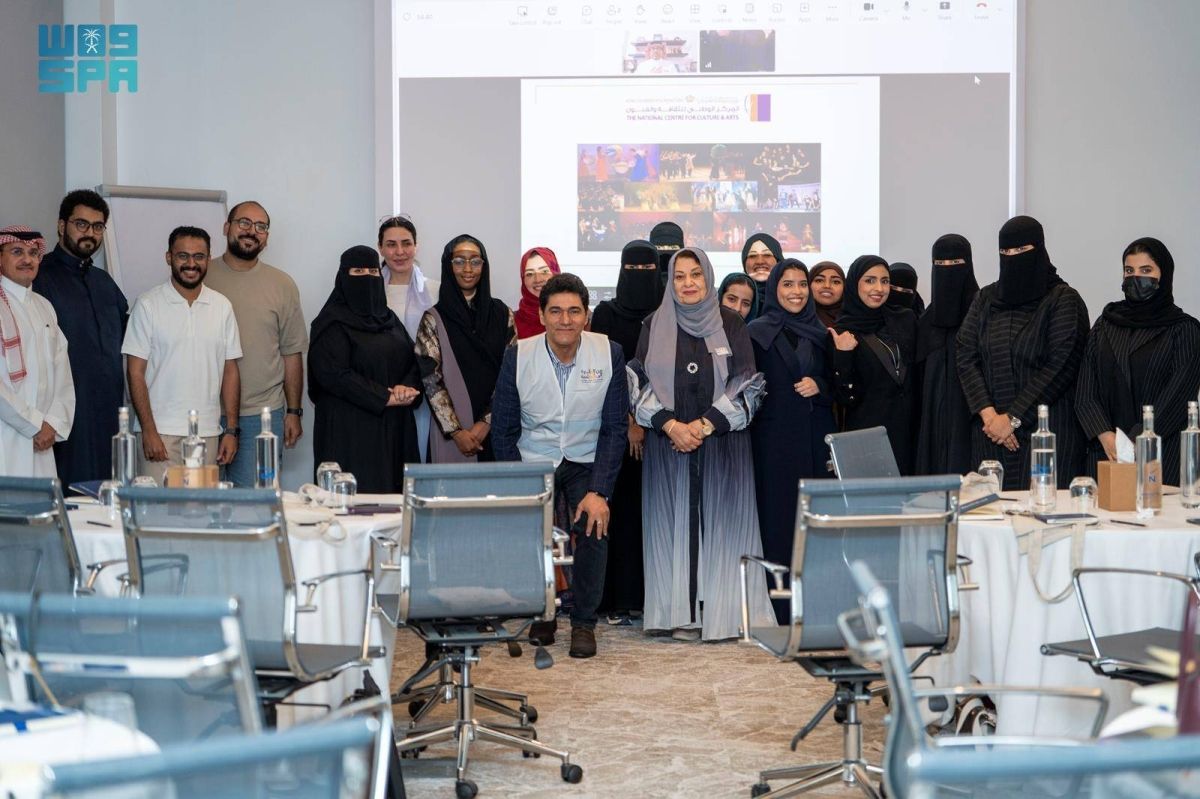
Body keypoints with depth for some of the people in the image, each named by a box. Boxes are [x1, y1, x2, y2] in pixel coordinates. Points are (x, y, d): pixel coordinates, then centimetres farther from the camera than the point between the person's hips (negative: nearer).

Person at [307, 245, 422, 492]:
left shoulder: (389, 318, 17)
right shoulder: (333, 323, -3)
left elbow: (413, 360, 13)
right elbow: (333, 374, -14)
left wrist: (406, 388, -9)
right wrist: (384, 397, -15)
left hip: (394, 427, 6)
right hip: (350, 430, -6)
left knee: (395, 493, 1)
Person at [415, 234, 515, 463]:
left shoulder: (502, 314, 5)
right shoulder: (433, 319, 1)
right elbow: (430, 379, -4)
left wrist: (487, 422, -8)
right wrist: (456, 431, -11)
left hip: (495, 429, 2)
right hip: (450, 434, -1)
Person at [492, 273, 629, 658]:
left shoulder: (609, 353, -9)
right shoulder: (518, 355, -10)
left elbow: (615, 428, -7)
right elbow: (504, 430, -2)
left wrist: (599, 492, -15)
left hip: (586, 462, 0)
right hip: (533, 460, 0)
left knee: (594, 527, -25)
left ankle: (584, 623, -6)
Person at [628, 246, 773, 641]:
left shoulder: (731, 324, 2)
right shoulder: (654, 326, 4)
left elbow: (748, 384, -2)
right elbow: (639, 382, 1)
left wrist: (706, 423, -11)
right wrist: (669, 424, -13)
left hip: (723, 442, 0)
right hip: (668, 442, 1)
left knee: (721, 522, 0)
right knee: (676, 522, 1)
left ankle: (722, 610, 5)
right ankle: (683, 614, 6)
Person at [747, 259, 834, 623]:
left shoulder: (819, 333, 13)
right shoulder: (757, 333, 1)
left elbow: (836, 386, 17)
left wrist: (819, 387, -3)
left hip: (816, 439, 4)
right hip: (774, 439, -4)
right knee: (778, 519, -4)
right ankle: (779, 611, 2)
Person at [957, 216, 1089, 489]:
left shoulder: (1064, 300, -1)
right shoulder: (986, 298, 13)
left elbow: (1060, 367, -9)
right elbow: (966, 358, 5)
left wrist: (1012, 418, -12)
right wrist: (988, 414, -9)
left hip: (1048, 431, -4)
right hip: (990, 434, 4)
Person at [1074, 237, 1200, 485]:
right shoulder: (1105, 325, 13)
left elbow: (1176, 399, -7)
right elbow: (1085, 391, 6)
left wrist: (1134, 444, -16)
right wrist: (1105, 436, -10)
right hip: (1104, 452, 3)